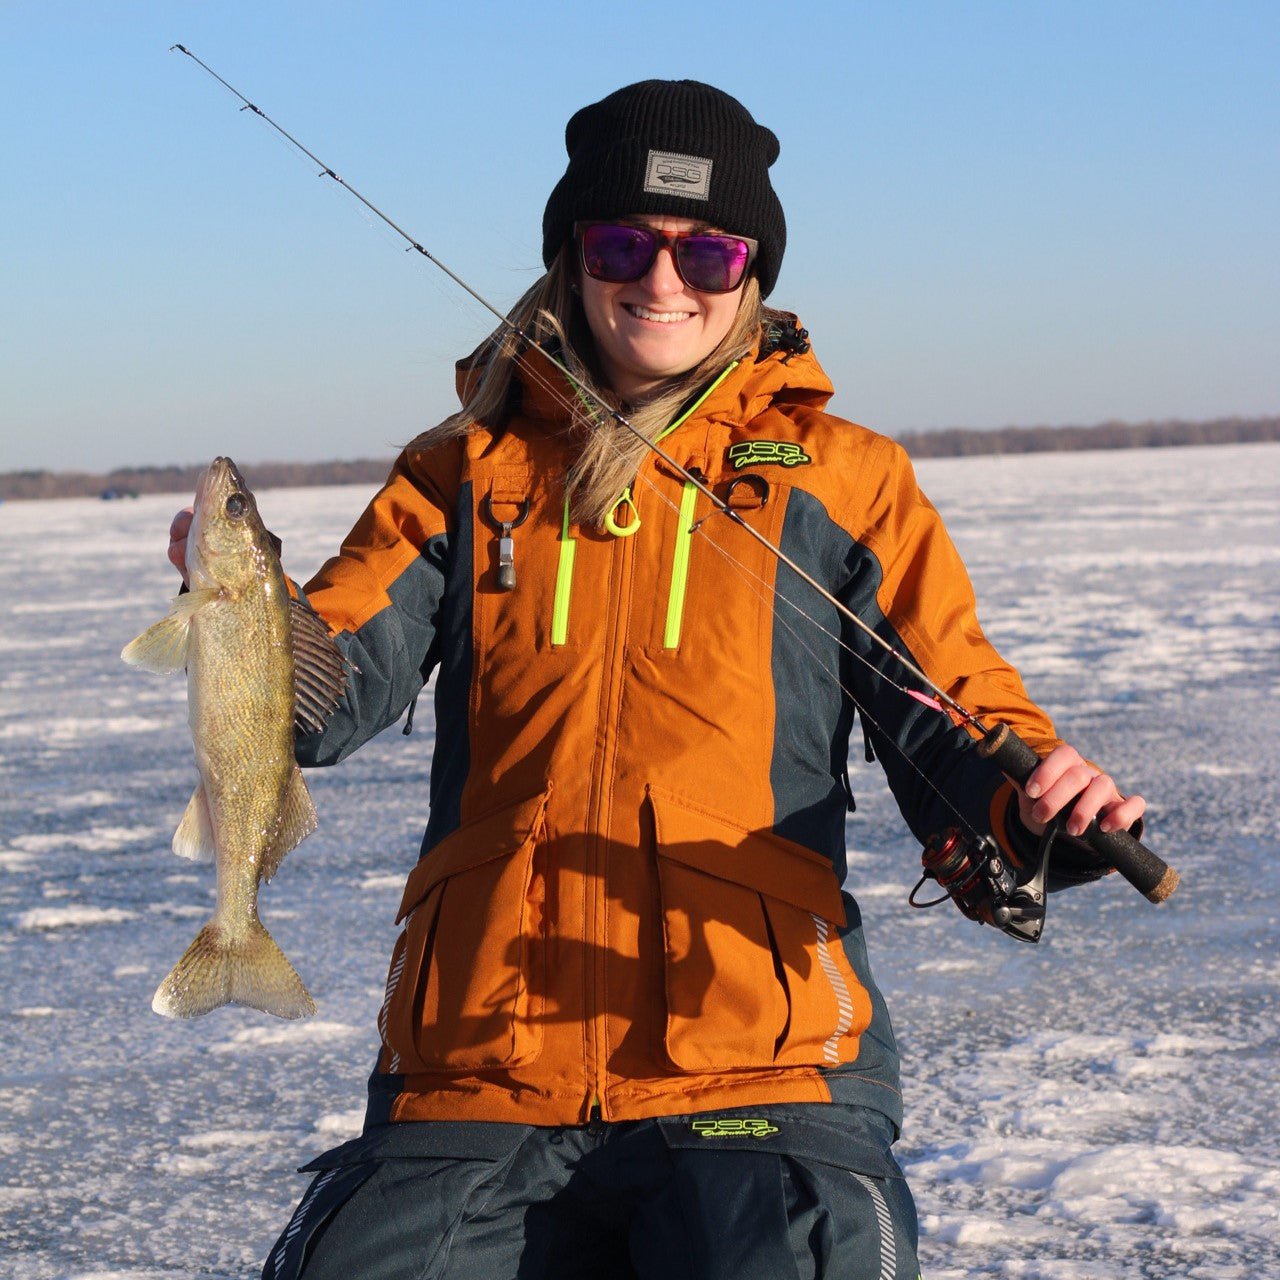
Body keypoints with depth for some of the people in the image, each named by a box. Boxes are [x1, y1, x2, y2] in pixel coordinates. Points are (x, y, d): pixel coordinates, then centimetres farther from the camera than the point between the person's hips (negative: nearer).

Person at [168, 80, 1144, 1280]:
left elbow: (952, 717, 8)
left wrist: (1039, 803, -14)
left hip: (753, 1061, -2)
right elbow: (329, 696, 3)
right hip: (478, 1067, 2)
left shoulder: (843, 482, 11)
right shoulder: (467, 472, 14)